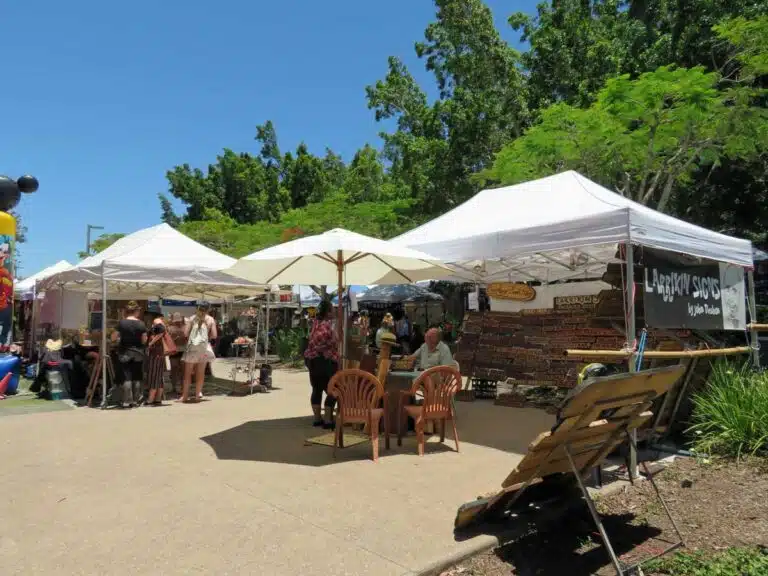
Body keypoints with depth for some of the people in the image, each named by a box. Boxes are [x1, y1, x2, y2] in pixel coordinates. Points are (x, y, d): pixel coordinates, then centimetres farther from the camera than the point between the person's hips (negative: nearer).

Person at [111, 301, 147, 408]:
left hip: (124, 353, -1)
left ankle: (127, 401, 1)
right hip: (138, 353, 1)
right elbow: (144, 341, -3)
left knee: (127, 377, 2)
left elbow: (113, 338, -4)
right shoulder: (141, 324, -5)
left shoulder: (121, 323, -7)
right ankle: (135, 400, 14)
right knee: (136, 377, 10)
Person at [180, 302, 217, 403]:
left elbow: (185, 333, -3)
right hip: (204, 347, 1)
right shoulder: (210, 319, 5)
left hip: (192, 346, -1)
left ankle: (185, 396, 7)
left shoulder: (193, 318, 3)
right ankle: (198, 395, 7)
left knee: (187, 373, 7)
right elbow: (214, 335, 0)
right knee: (200, 373, 7)